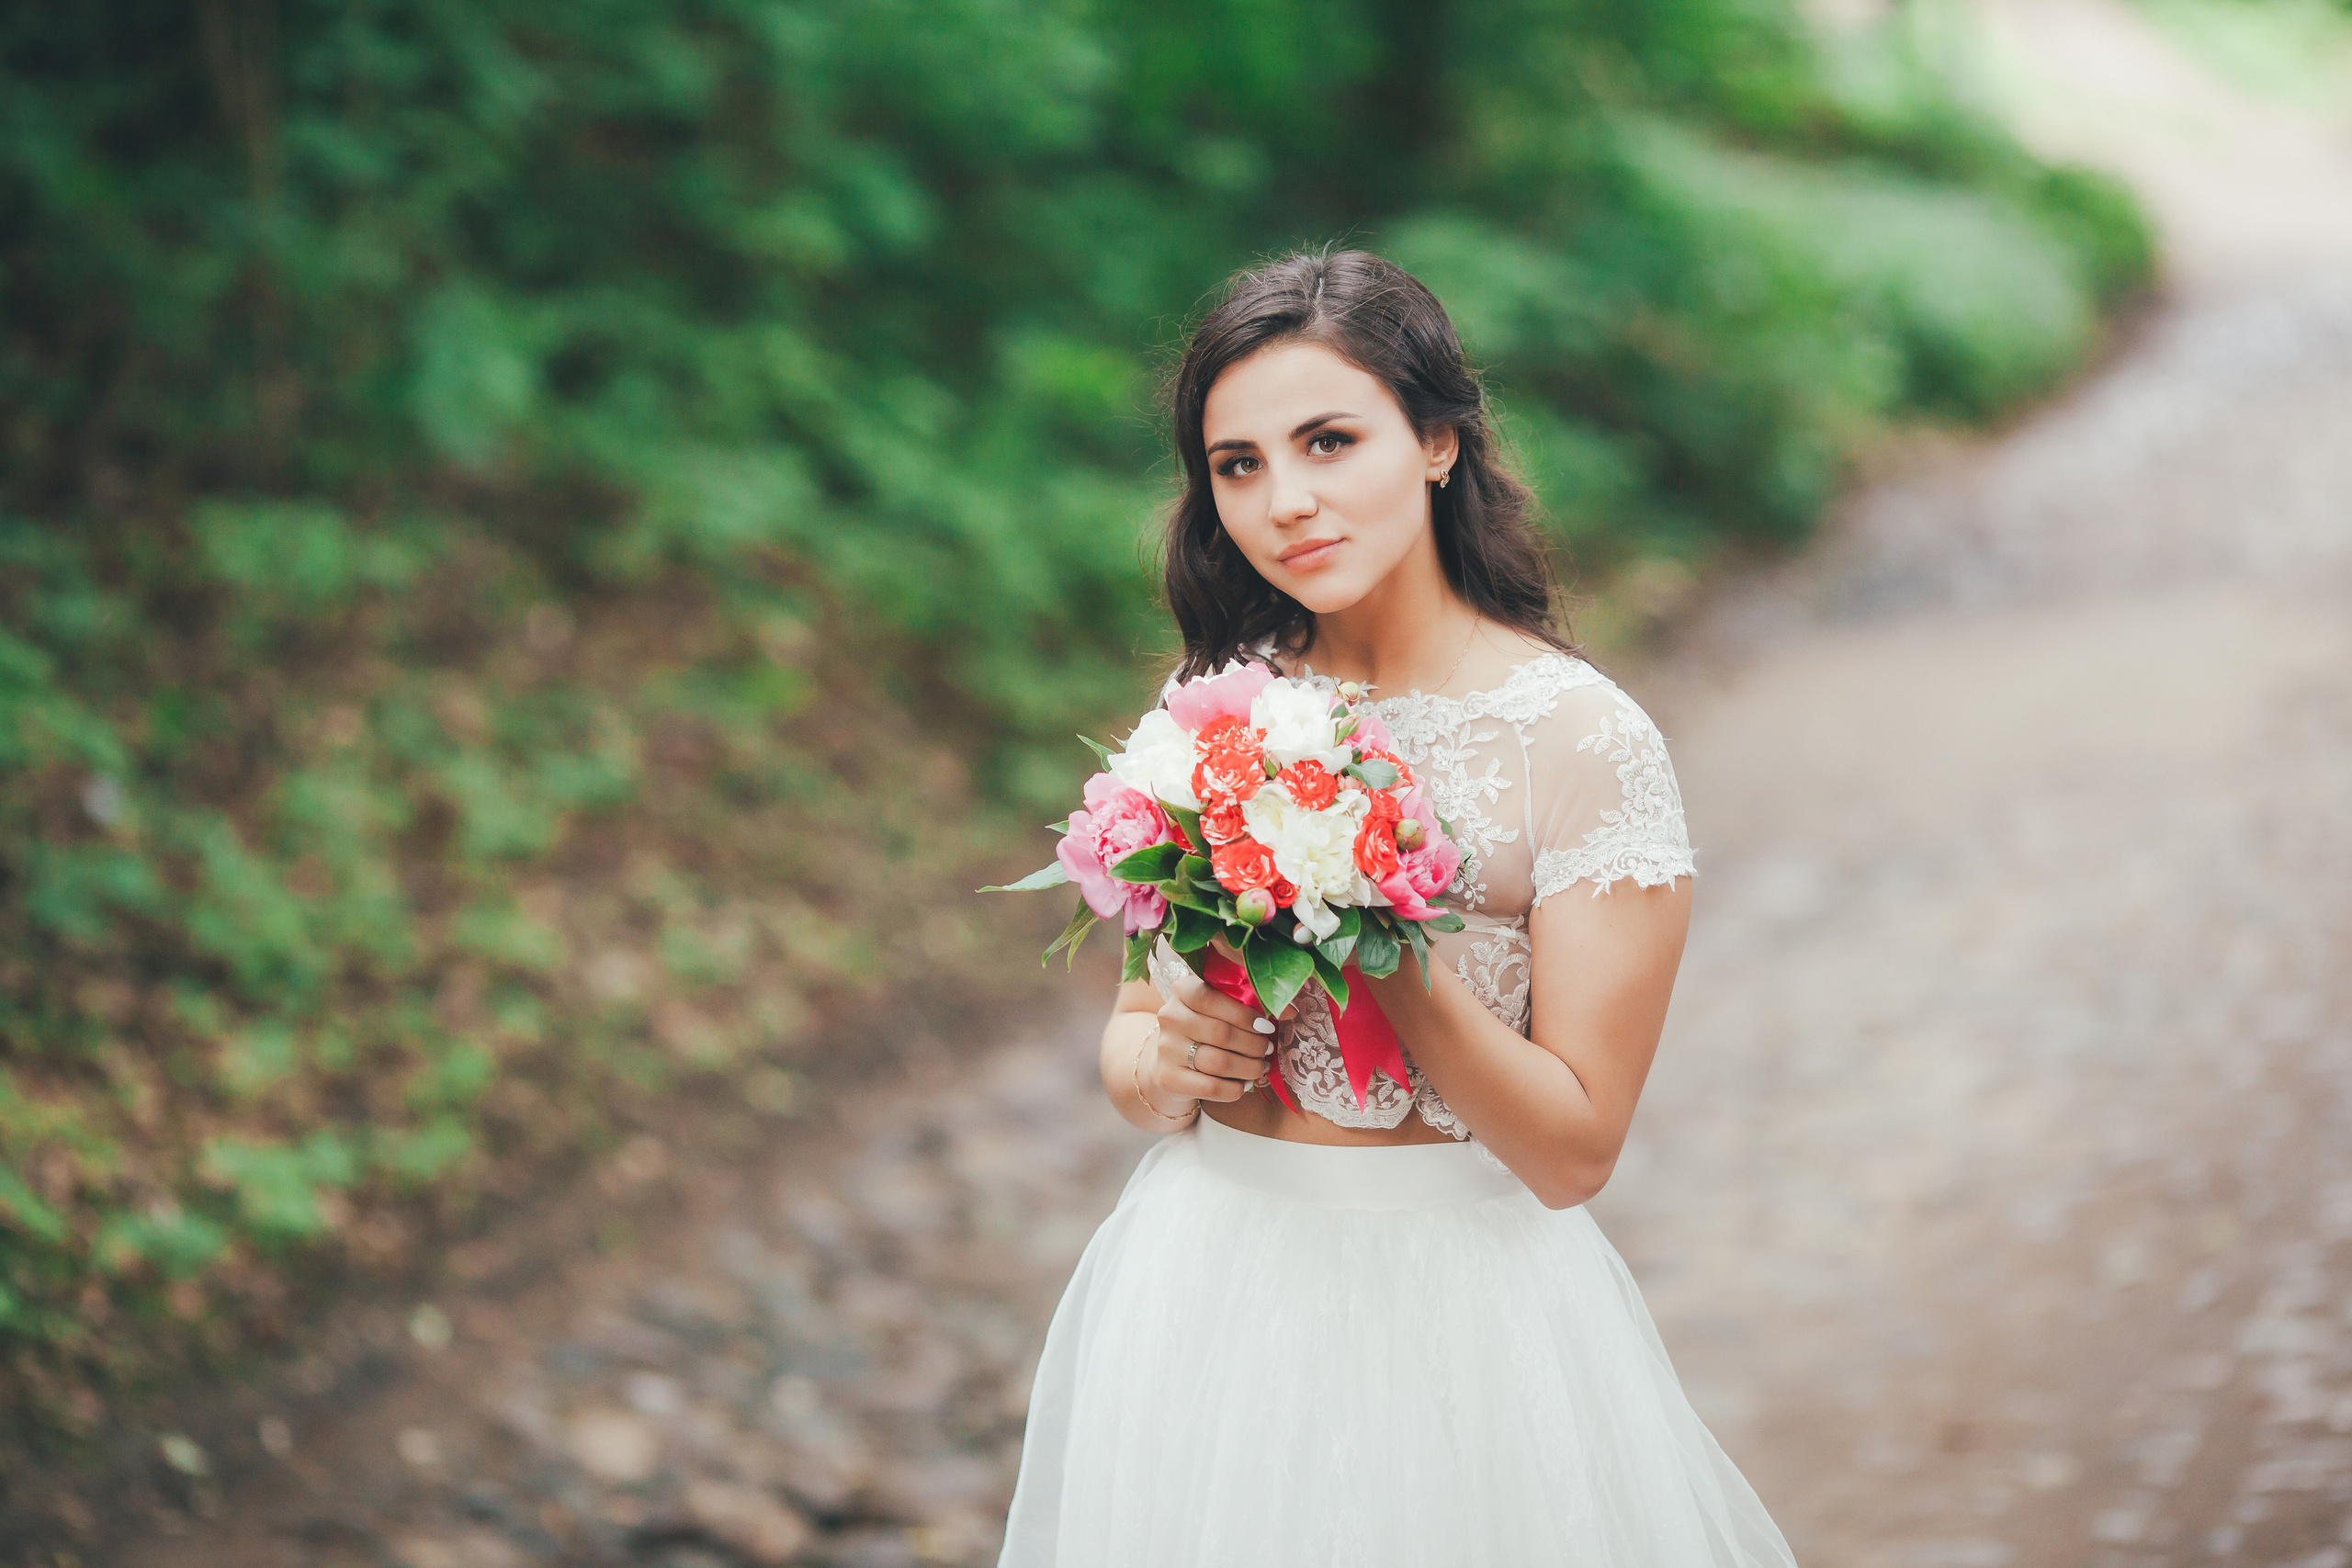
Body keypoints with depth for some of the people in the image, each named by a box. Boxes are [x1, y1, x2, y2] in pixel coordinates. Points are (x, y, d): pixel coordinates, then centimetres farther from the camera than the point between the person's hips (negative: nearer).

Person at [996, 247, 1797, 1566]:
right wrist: (1169, 1066, -14)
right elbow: (1133, 1039, 8)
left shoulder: (1585, 739, -14)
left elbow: (1576, 1150, -15)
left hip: (1452, 1303, -4)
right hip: (1205, 1293, 4)